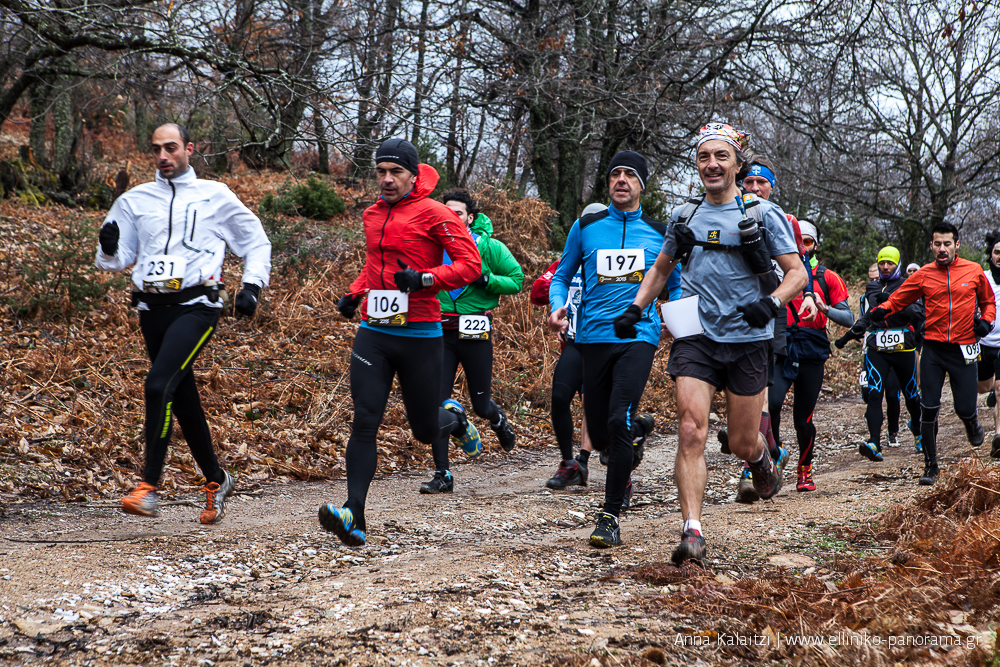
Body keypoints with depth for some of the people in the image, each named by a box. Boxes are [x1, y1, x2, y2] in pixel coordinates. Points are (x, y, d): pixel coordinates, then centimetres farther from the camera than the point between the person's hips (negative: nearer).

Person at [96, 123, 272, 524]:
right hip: (153, 308, 5)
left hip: (196, 305, -5)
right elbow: (116, 260, 14)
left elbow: (256, 243, 14)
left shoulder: (215, 196, 6)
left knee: (159, 385, -23)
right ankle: (216, 481, 28)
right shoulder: (135, 200, 14)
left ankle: (149, 487, -22)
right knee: (183, 400, 11)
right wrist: (109, 248, -9)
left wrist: (252, 285, 1)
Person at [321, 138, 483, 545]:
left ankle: (454, 419, 44)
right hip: (373, 333, 4)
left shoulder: (434, 214, -6)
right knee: (364, 423, -10)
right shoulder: (372, 216, 13)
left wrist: (425, 278, -24)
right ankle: (354, 518, -13)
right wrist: (355, 293, 15)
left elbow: (470, 264, -11)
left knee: (426, 430, 7)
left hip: (420, 336, -4)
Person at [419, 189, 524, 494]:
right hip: (440, 332, 2)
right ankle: (442, 475, -1)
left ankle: (498, 419, 47)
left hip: (476, 334, -2)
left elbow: (517, 280, -1)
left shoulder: (488, 247, -3)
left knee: (481, 405, 8)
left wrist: (484, 279, -16)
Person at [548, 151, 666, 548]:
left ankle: (611, 516, -11)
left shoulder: (658, 232, 8)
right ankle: (629, 445, 43)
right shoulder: (586, 227, 8)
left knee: (619, 422, -19)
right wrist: (557, 306, -6)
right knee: (600, 434, 4)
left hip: (638, 335, -2)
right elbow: (562, 276, 14)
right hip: (594, 335, 2)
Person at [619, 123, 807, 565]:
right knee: (691, 432, -15)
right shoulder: (684, 216, 10)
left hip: (747, 338, -2)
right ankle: (692, 532, -17)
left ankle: (762, 459, 44)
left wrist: (771, 303, -19)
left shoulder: (762, 213, 0)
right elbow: (661, 268, 24)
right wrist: (634, 308, 11)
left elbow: (797, 272, -1)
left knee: (742, 444, 6)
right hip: (696, 337, 2)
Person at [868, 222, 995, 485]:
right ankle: (931, 465, 7)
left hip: (963, 349, 0)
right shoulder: (923, 275, 2)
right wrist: (880, 311, -13)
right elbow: (898, 299, 7)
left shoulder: (974, 271, 2)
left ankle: (972, 422, 37)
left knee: (964, 409, -2)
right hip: (933, 348, 0)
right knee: (928, 409, -5)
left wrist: (986, 321, -2)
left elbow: (988, 301, 17)